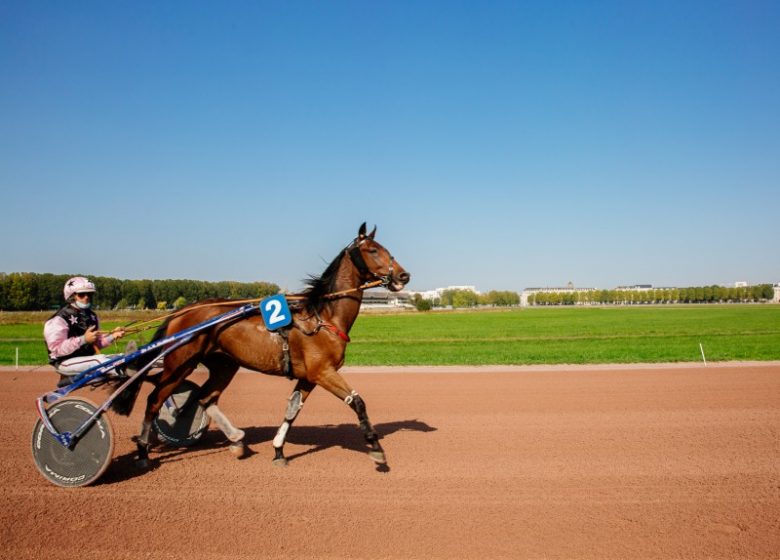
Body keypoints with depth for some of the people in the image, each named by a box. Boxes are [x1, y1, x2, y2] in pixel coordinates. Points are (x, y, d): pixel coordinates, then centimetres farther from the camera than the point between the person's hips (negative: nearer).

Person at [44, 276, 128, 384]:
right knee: (99, 360, -34)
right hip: (66, 362, -8)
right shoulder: (59, 319, -12)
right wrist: (83, 339, -29)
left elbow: (97, 343, 14)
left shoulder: (91, 316, 12)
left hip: (88, 358, 8)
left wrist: (113, 336, -6)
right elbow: (57, 349, -21)